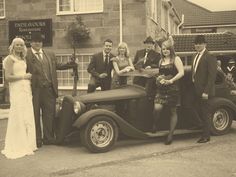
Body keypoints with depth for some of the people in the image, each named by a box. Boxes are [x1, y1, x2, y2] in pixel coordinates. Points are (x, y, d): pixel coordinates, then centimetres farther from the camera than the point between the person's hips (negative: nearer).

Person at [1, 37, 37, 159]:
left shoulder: (22, 59, 18)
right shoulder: (10, 59, -5)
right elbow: (8, 77, -14)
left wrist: (28, 77, 7)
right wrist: (23, 76, -11)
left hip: (26, 89, 8)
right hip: (16, 90, -8)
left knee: (28, 118, 9)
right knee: (18, 118, -5)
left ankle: (27, 144, 17)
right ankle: (18, 146, 3)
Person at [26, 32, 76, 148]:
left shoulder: (50, 54, 16)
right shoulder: (26, 55, -3)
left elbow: (57, 65, 18)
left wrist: (70, 65, 7)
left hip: (49, 89, 5)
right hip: (34, 90, -4)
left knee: (49, 114, 9)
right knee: (35, 115, 6)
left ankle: (49, 138, 22)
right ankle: (36, 140, 17)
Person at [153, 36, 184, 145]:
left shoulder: (176, 59, -2)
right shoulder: (161, 61, 17)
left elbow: (181, 73, -13)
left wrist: (171, 80, -20)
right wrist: (159, 79, 6)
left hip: (173, 89, -4)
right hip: (161, 89, 4)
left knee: (173, 112, 4)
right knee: (157, 108, -18)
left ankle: (170, 135, 13)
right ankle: (154, 124, 10)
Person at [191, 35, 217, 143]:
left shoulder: (210, 57, -14)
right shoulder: (195, 57, 13)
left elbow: (212, 76, -18)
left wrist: (206, 92, -21)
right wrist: (193, 87, 8)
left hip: (204, 90, -8)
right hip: (196, 90, 8)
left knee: (204, 113, 1)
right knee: (197, 110, 15)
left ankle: (206, 136, 15)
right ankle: (205, 129, 34)